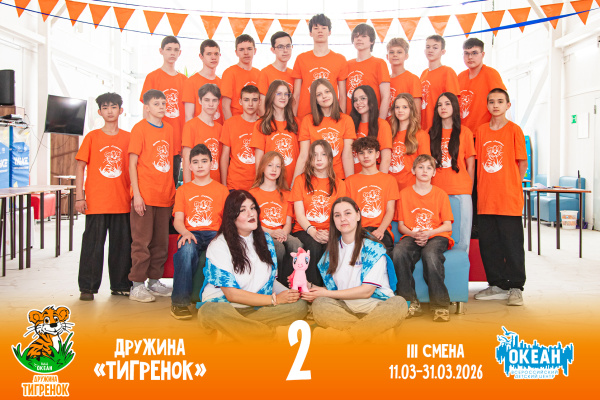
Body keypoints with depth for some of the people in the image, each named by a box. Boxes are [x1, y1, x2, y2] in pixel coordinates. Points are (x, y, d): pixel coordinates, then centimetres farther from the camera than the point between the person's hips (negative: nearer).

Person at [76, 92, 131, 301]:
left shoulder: (128, 137, 7)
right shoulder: (91, 137, 4)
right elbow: (80, 167, 3)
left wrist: (134, 194, 5)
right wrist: (79, 196, -4)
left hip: (122, 202, 2)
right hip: (96, 202, -1)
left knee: (122, 244, 7)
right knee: (93, 244, 1)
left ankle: (120, 285, 19)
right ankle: (87, 287, 11)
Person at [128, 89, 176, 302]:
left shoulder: (169, 129, 13)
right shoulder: (139, 128, -4)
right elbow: (132, 164, -7)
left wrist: (173, 191, 12)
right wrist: (136, 194, -12)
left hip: (165, 196, 6)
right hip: (145, 195, -6)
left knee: (161, 242, 11)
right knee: (141, 242, -1)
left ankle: (155, 281, 23)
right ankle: (137, 286, 7)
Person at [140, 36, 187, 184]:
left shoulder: (184, 80, 12)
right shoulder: (152, 77, 2)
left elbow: (186, 114, 12)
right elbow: (146, 111, 0)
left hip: (177, 143, 3)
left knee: (173, 182, 7)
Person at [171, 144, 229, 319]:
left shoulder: (221, 190, 17)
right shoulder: (183, 190, 18)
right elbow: (178, 219, 8)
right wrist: (185, 232, -15)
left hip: (214, 233, 0)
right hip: (190, 233, 0)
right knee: (187, 249, -37)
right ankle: (180, 301, -30)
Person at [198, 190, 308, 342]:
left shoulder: (265, 240, 11)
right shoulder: (218, 246, -9)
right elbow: (232, 294, -13)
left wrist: (289, 293, -6)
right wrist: (275, 299, -15)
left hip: (259, 307, 6)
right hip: (224, 305, -6)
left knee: (300, 305, -21)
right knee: (211, 313, -40)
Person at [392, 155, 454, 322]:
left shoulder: (440, 194, 10)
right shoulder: (405, 193, 12)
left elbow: (448, 226, 4)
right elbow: (401, 225, 10)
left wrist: (429, 233, -13)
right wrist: (413, 234, -11)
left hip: (436, 236, -1)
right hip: (412, 236, 1)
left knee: (430, 254, -38)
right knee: (399, 252, -34)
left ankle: (440, 304, -27)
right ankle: (410, 302, -26)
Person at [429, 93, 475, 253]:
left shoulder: (464, 132, 8)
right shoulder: (432, 133, 12)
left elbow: (470, 164, 7)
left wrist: (468, 190, 3)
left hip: (460, 193, -1)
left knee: (462, 238, -4)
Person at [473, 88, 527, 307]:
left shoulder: (514, 130, -2)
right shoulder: (481, 131, 9)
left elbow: (522, 163, 0)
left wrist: (510, 186, -2)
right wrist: (483, 189, 7)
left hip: (509, 199, -4)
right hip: (486, 198, 5)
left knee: (512, 243, 1)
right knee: (488, 243, 9)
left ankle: (515, 288, 11)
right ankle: (497, 285, 21)